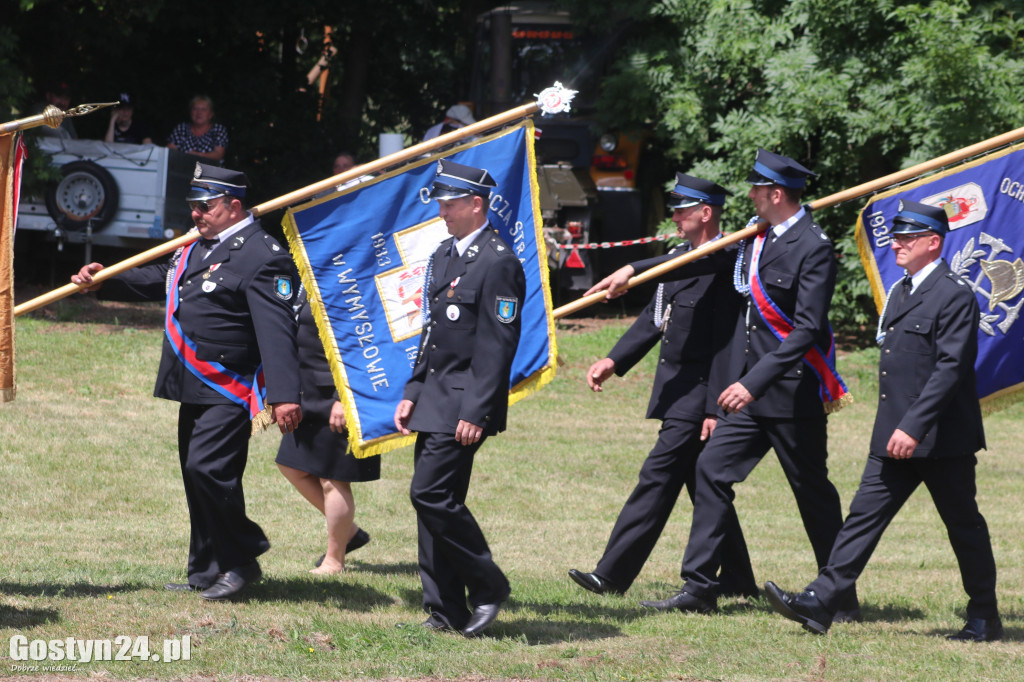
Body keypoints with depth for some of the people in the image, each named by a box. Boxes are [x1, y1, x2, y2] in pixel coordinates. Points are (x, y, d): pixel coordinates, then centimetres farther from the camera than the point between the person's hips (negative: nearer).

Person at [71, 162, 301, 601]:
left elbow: (276, 330, -22)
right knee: (196, 476, 12)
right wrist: (105, 281, 21)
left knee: (207, 468, -18)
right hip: (196, 387, 10)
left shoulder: (261, 256, -14)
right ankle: (206, 573, 20)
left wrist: (284, 395, -30)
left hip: (229, 391, -10)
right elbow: (159, 281, 32)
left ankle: (242, 561, -3)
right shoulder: (200, 247, 16)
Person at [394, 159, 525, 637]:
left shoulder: (497, 262, -13)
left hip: (466, 401, -9)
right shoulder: (444, 256, 15)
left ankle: (488, 587, -1)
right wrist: (412, 394, 14)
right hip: (434, 398, 9)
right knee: (433, 499, 7)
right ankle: (444, 610, 11)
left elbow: (498, 345, -17)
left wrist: (476, 413, -20)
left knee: (431, 493, -15)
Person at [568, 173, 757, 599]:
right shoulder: (680, 260, 15)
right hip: (676, 390, 10)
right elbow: (654, 319, 18)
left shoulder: (726, 266, -14)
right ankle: (737, 580, 20)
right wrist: (614, 361, 6)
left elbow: (725, 345, -18)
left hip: (697, 393, -10)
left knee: (658, 478, -10)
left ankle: (612, 575, -12)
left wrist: (714, 409, -21)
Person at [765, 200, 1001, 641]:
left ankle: (985, 618, 16)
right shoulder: (901, 292, 16)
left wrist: (913, 427, -26)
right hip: (896, 437, 8)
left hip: (942, 439, -8)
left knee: (964, 526, 4)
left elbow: (950, 368, -21)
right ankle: (818, 604, -5)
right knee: (865, 516, 1)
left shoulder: (955, 295, -13)